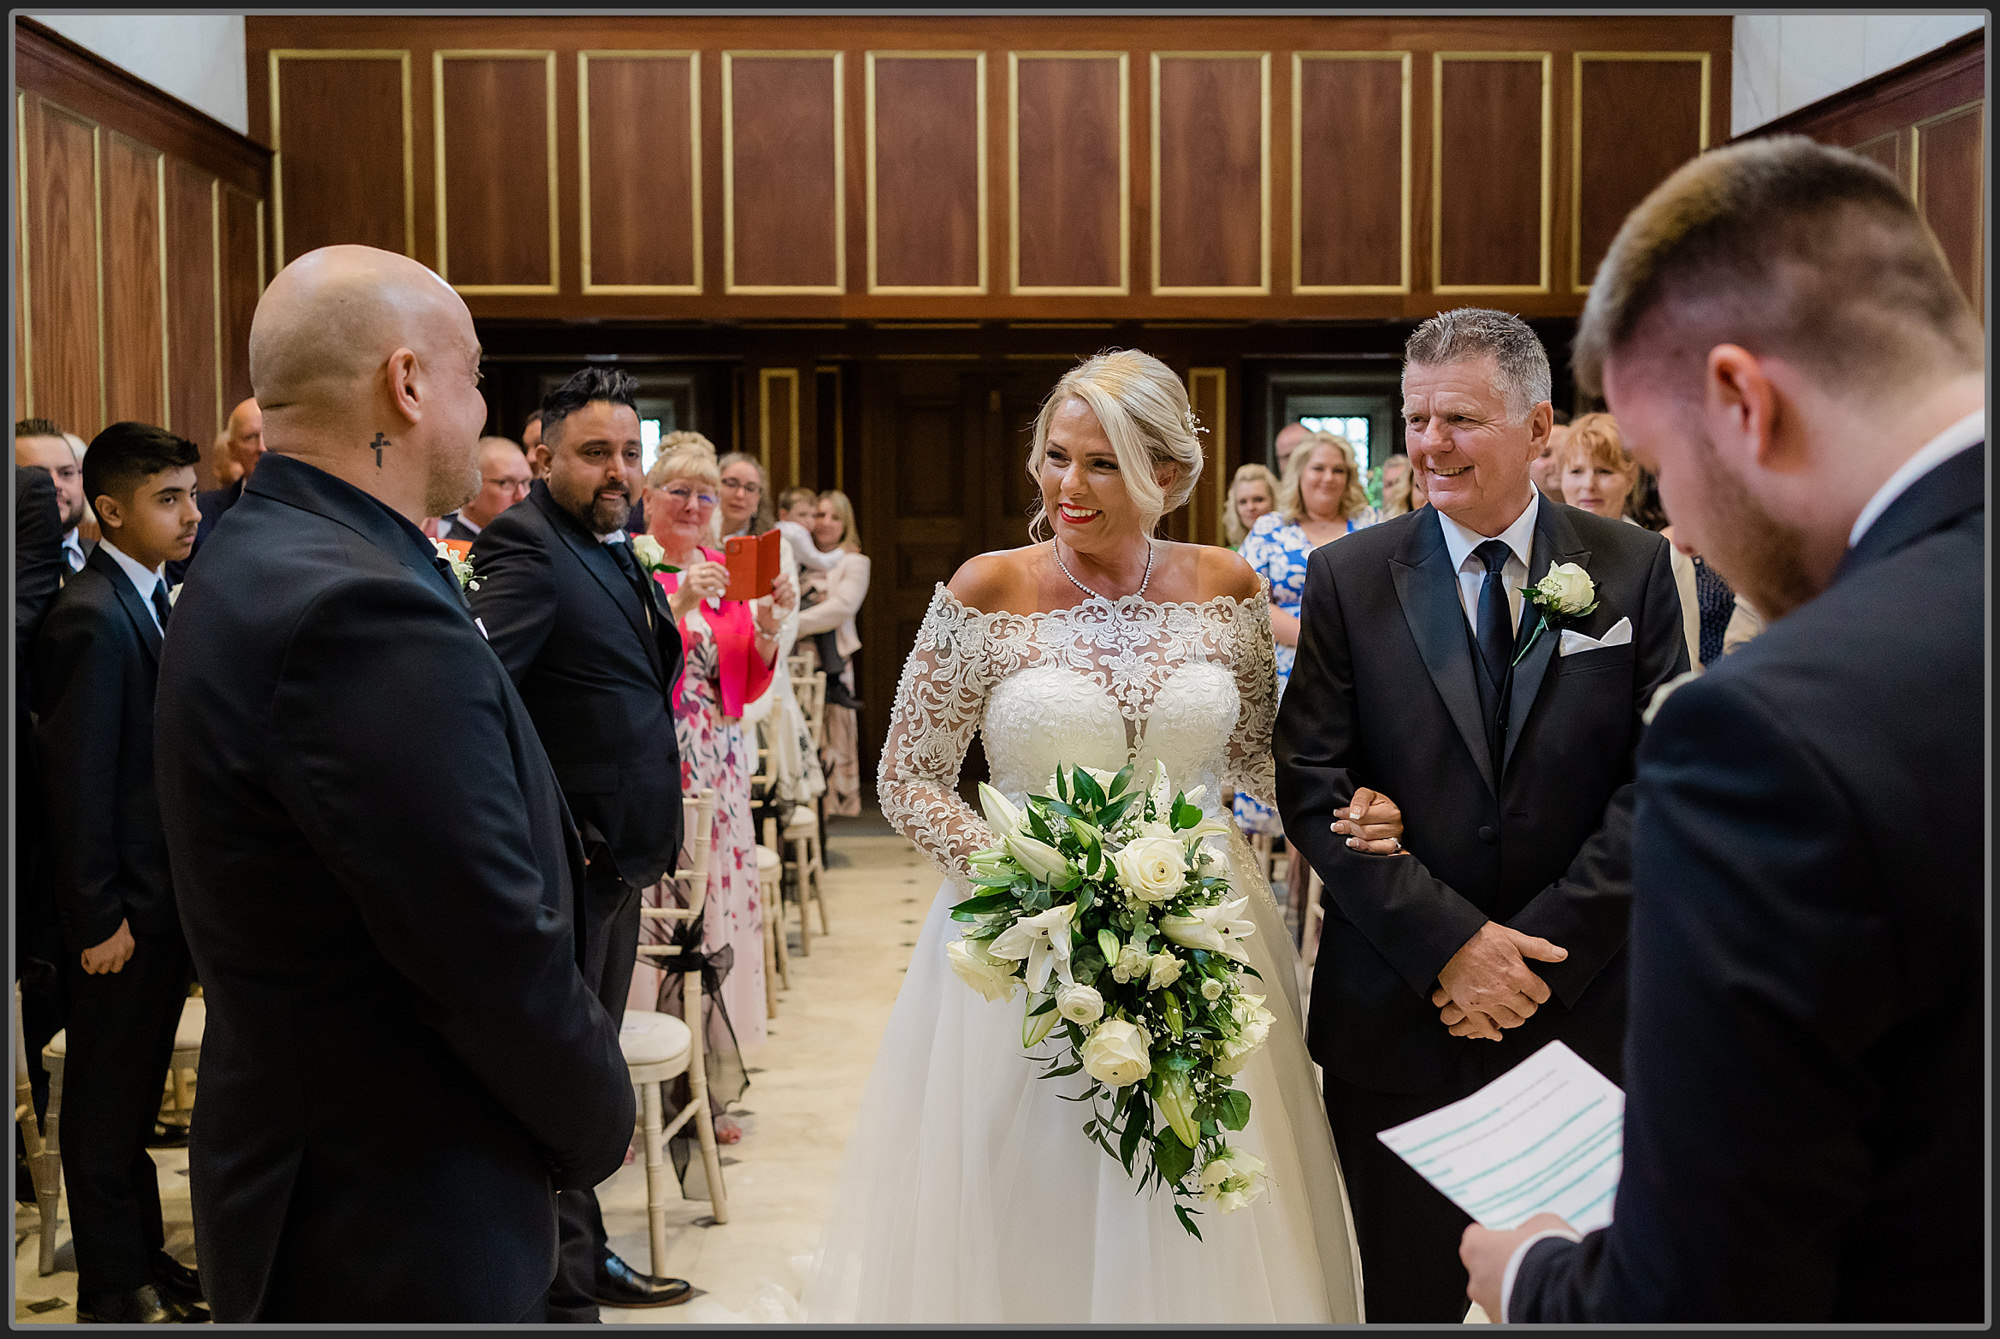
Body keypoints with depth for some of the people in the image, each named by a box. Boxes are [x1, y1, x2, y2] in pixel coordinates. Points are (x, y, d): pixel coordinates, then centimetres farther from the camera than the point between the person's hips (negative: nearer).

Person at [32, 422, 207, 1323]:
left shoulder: (150, 599, 8)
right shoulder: (93, 617, -20)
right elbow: (77, 778, -21)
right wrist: (98, 918, -19)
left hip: (163, 894, 9)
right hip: (122, 901, -9)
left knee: (137, 1089, 20)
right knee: (106, 1101, 6)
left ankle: (143, 1257, 33)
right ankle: (115, 1290, 19)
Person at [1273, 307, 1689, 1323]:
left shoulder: (1633, 570, 0)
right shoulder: (1348, 578, -1)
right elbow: (1313, 787, -6)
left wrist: (1539, 950, -13)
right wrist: (1449, 943, -15)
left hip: (1580, 1008, 1)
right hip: (1397, 1019, 0)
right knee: (1409, 1295, 10)